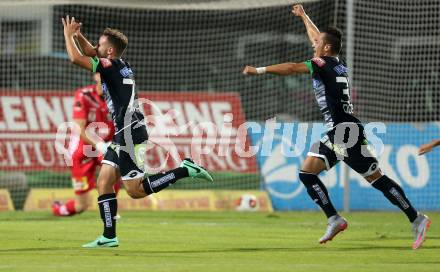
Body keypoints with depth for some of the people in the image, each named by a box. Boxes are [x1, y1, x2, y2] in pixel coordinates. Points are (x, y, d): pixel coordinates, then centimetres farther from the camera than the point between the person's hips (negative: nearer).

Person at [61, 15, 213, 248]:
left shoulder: (111, 66, -14)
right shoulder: (118, 65, 13)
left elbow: (76, 58, -17)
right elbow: (92, 54, 30)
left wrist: (68, 35, -3)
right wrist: (79, 37, 15)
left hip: (129, 134, -10)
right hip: (123, 133, 10)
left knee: (135, 190, -8)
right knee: (104, 182, 5)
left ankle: (184, 170, -4)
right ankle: (109, 237, 4)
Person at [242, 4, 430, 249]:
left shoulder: (325, 63, -9)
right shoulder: (337, 62, 15)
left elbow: (292, 68, -18)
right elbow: (317, 37, 32)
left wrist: (259, 70, -15)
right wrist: (303, 16, 45)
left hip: (346, 131, -9)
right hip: (336, 133, 9)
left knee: (377, 178, -8)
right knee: (307, 173, 6)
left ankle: (417, 219, -5)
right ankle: (334, 220, 2)